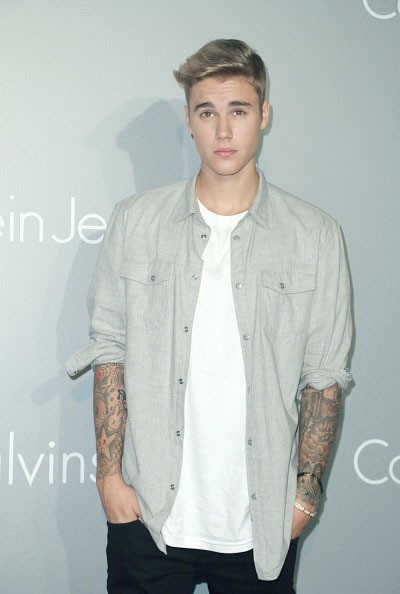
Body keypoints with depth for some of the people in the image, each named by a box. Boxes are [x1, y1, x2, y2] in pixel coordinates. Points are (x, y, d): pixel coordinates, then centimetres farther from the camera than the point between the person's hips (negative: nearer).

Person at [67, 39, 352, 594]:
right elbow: (111, 350, 3)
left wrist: (306, 490, -2)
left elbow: (324, 376, 1)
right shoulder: (136, 221, 1)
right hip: (148, 512, 1)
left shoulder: (315, 235, -2)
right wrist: (110, 474, -1)